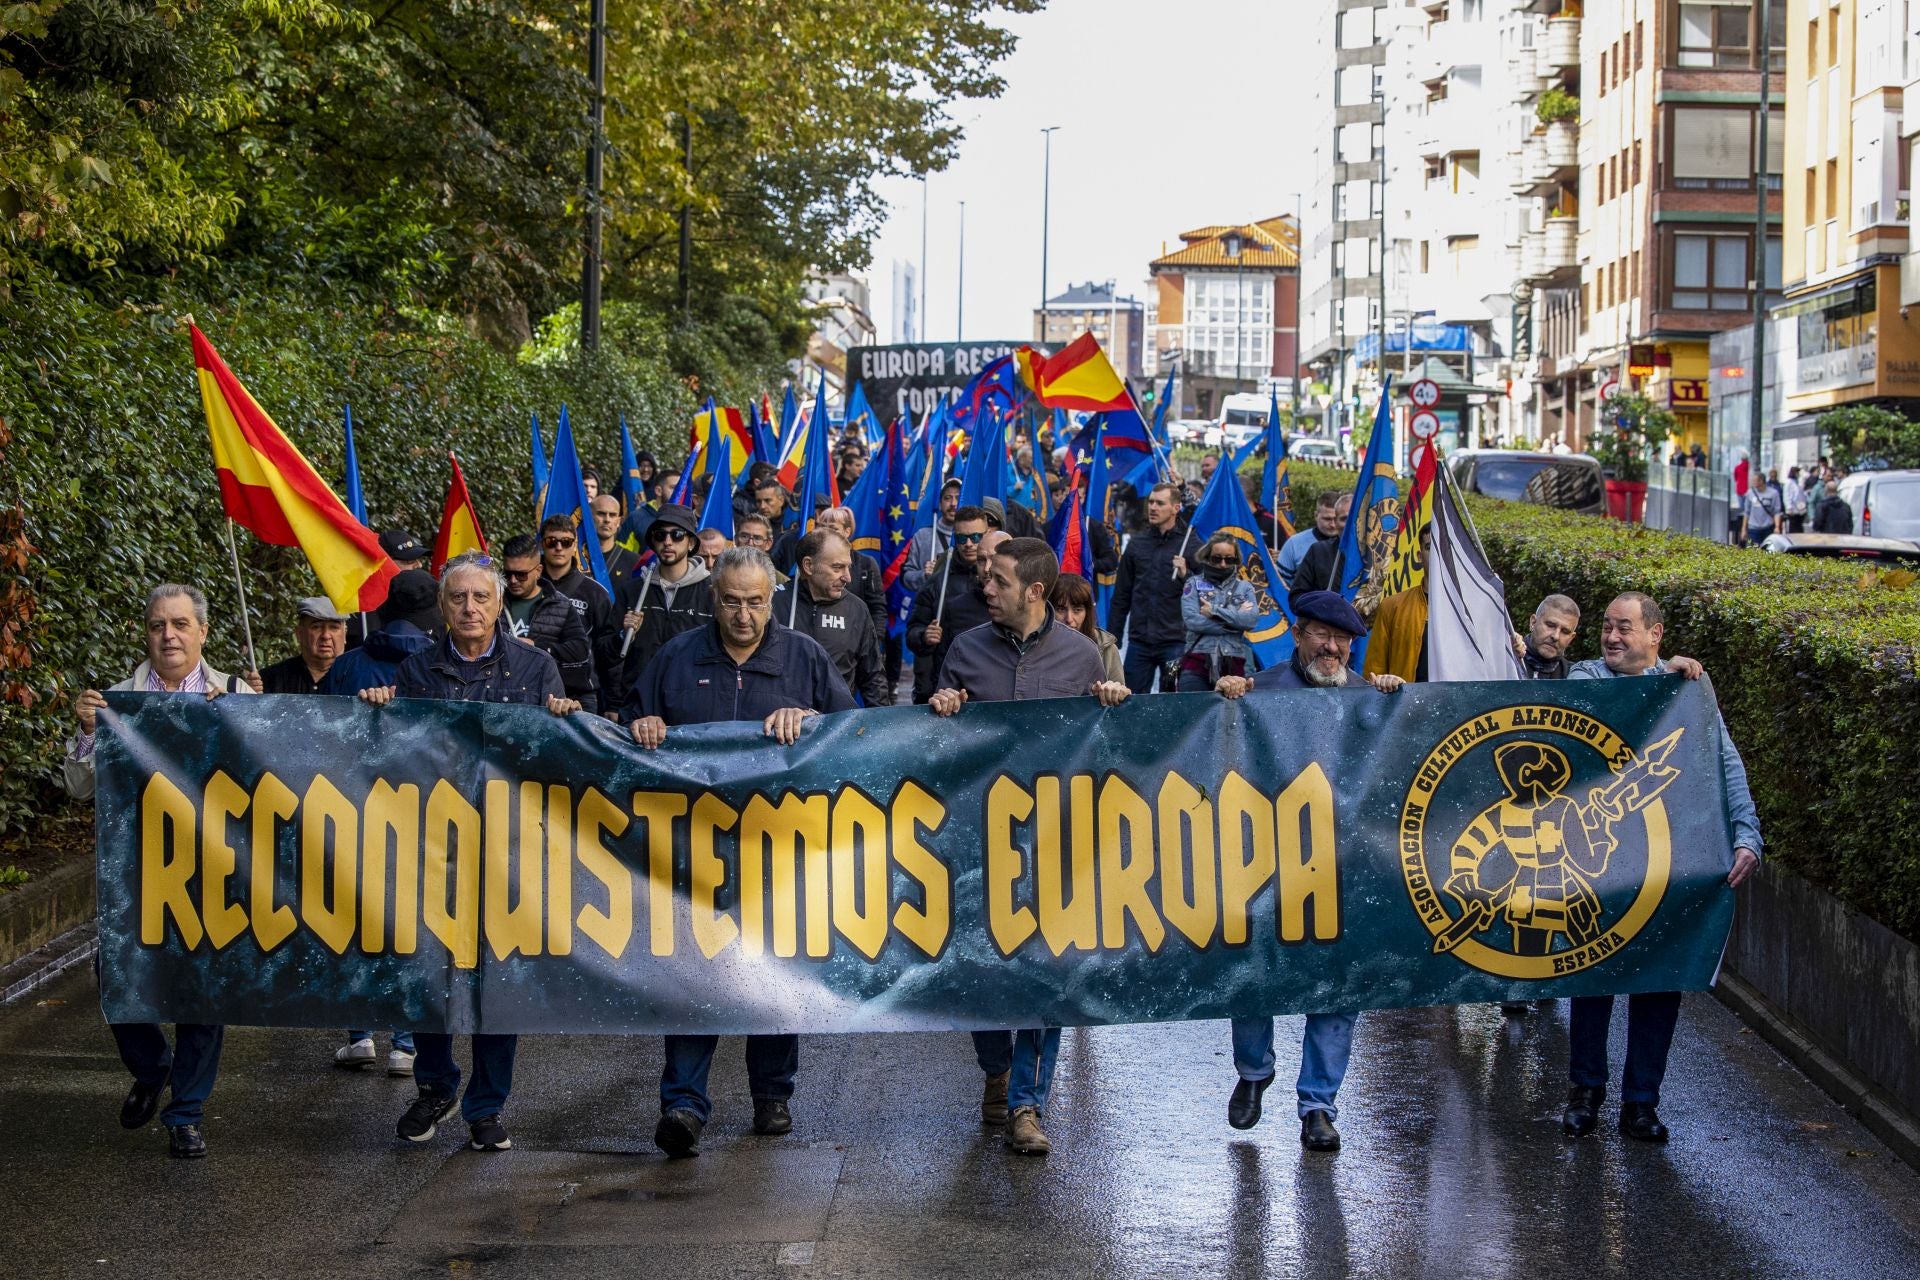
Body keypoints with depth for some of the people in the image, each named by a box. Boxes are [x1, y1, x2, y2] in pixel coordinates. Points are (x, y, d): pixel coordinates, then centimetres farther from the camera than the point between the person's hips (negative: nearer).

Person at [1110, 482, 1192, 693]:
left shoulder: (1189, 544, 0)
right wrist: (1113, 639, 11)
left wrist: (1185, 575, -21)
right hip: (1139, 641, 4)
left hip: (1175, 641, -4)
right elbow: (1121, 596, 14)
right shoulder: (1136, 543, 11)